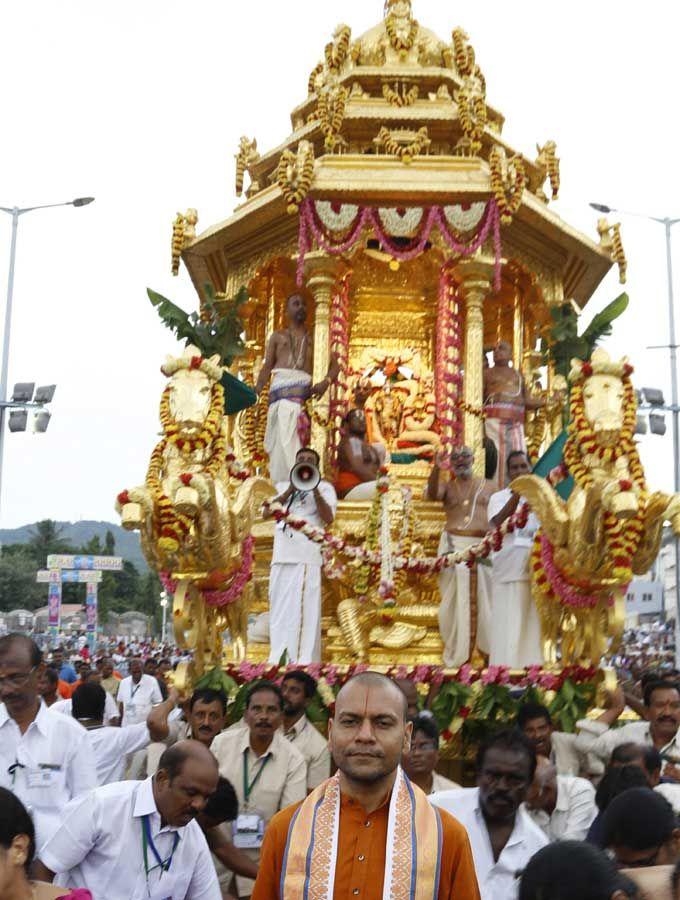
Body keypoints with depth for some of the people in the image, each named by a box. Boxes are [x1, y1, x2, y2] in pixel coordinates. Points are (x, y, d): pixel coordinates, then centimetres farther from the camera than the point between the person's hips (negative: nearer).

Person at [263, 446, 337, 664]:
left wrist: (315, 490, -13)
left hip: (306, 558, -4)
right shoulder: (282, 486, 22)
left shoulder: (324, 487, 12)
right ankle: (277, 659, 14)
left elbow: (328, 518, -4)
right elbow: (267, 513, 6)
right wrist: (290, 491, -4)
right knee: (279, 611, 7)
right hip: (280, 557, 4)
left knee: (303, 612, -10)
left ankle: (303, 661, -10)